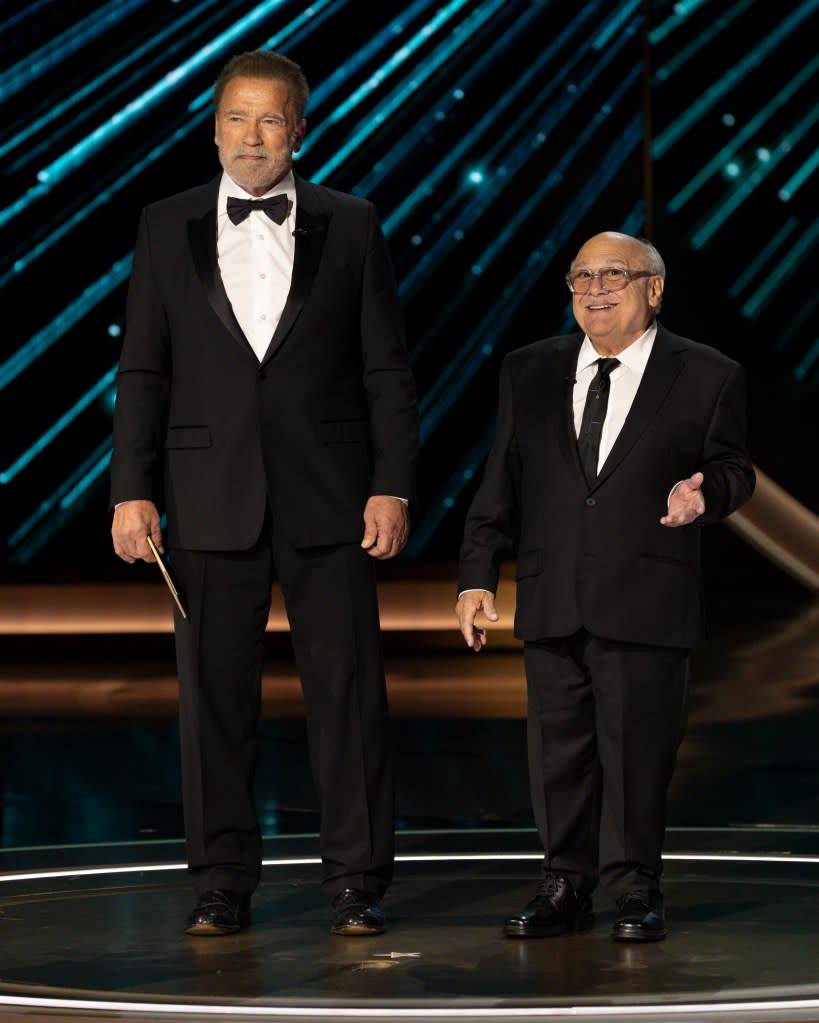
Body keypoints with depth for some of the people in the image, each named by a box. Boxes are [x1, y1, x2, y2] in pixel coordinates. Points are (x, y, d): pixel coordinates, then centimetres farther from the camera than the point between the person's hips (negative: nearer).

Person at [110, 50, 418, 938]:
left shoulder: (350, 226, 5)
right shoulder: (167, 229, 7)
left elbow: (386, 370, 4)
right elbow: (142, 372, 7)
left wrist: (393, 487, -4)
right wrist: (132, 490, -1)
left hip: (328, 497, -1)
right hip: (211, 497, 1)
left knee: (347, 689, 1)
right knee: (214, 693, 4)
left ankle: (356, 882, 10)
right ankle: (222, 884, 14)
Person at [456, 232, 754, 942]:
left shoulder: (708, 377, 3)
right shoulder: (529, 372, 12)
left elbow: (733, 469, 7)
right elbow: (501, 484, 12)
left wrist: (704, 493, -17)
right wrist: (478, 575, 6)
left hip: (648, 604, -3)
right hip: (551, 603, 3)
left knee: (638, 745, 0)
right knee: (558, 749, 6)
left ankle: (636, 889, 14)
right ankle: (566, 888, 17)